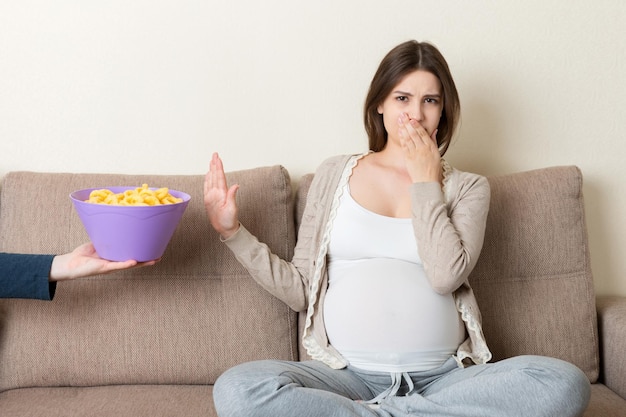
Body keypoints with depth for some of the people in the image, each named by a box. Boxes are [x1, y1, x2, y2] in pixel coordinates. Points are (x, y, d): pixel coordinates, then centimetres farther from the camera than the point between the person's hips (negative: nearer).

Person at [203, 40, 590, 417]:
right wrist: (234, 231, 2)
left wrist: (426, 182, 0)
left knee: (566, 383, -28)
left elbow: (445, 277, -9)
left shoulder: (467, 187, 11)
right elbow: (300, 290, 11)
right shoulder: (335, 173, 13)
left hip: (444, 375, 1)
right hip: (349, 373, 0)